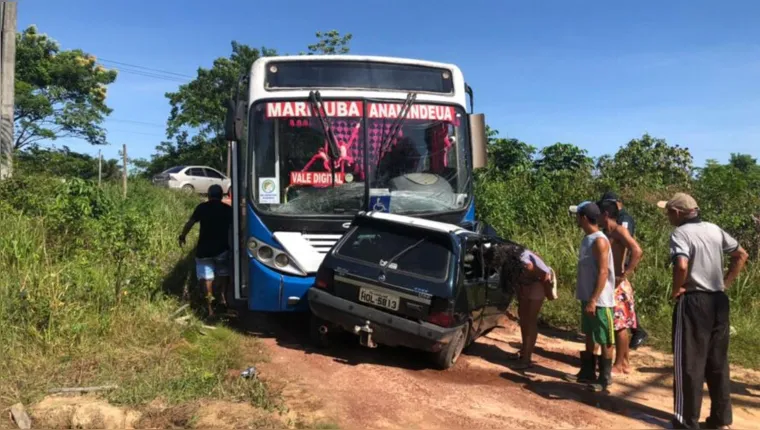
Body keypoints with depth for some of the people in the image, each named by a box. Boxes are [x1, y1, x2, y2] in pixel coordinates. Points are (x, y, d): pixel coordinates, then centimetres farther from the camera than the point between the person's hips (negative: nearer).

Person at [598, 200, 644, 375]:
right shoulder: (607, 233, 14)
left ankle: (618, 365, 7)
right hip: (609, 284, 9)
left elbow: (637, 251, -25)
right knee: (620, 326, 14)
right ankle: (625, 362, 23)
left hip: (618, 286, -9)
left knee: (619, 325, -1)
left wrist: (624, 275, -23)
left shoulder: (619, 230, -12)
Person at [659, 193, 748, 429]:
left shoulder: (680, 233, -12)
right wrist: (726, 282, 16)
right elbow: (742, 254, 18)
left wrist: (676, 290, -12)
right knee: (718, 362, 16)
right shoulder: (714, 229, 10)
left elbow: (682, 266, -28)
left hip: (693, 302, -7)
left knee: (689, 363, 2)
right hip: (719, 301, 7)